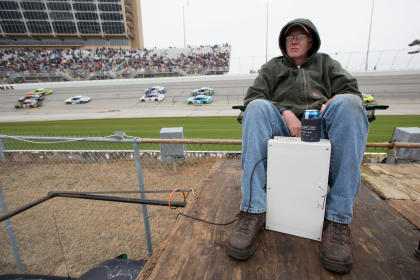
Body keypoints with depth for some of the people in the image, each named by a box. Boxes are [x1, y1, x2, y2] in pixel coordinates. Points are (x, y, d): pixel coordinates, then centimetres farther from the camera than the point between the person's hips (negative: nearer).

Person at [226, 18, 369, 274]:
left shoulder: (325, 63, 29)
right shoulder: (273, 66, 26)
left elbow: (351, 90, 14)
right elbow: (252, 96, 7)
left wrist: (329, 105, -10)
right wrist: (285, 113, -11)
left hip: (320, 128, 1)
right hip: (282, 127, 0)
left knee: (348, 103, -28)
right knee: (257, 107, -29)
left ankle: (338, 219, -29)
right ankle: (253, 212, -36)